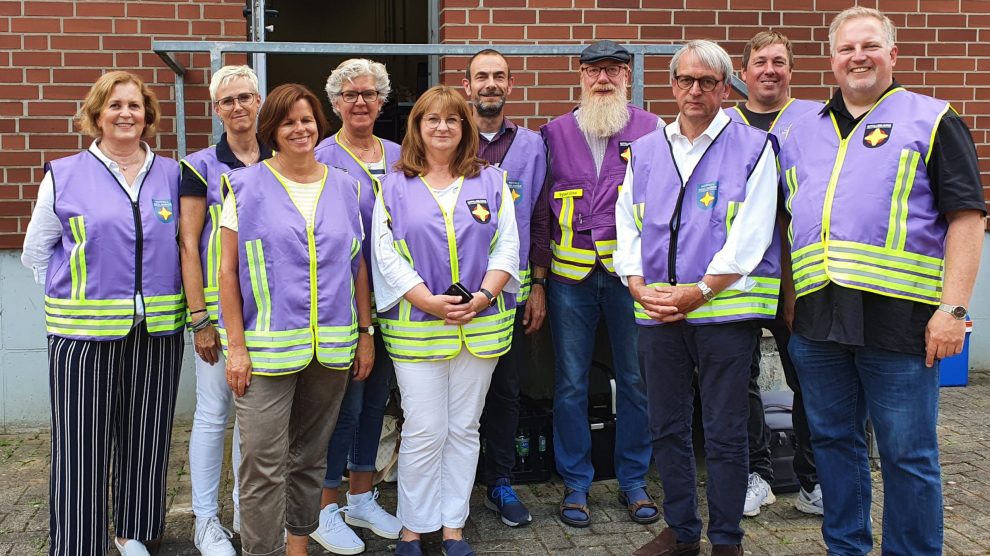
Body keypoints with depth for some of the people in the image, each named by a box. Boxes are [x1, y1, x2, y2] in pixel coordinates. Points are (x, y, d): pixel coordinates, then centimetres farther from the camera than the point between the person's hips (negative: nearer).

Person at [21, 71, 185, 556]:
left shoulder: (170, 174, 7)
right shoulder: (64, 176, 2)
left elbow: (183, 243, 15)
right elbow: (36, 252, 9)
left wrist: (159, 295, 6)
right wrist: (79, 294, 2)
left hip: (157, 330, 2)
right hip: (84, 332, -2)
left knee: (143, 436, 10)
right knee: (83, 441, -1)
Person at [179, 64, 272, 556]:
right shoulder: (200, 167, -2)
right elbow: (189, 245, -5)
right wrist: (199, 319, -10)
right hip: (219, 305, -3)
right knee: (214, 412, 2)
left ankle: (248, 511, 25)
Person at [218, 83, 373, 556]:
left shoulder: (345, 188, 9)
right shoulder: (246, 186, -1)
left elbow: (357, 265, 13)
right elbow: (228, 270, -2)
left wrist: (365, 333, 8)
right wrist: (236, 346, -8)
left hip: (332, 347, 4)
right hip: (267, 346, -3)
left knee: (310, 458, 14)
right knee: (264, 465, -5)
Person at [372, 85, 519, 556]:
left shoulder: (490, 182, 9)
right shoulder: (394, 187, 4)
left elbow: (507, 246, 4)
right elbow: (385, 254, -3)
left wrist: (483, 296, -12)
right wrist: (429, 301, -14)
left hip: (481, 325, 2)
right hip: (416, 326, -2)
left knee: (463, 428, 9)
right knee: (424, 432, -1)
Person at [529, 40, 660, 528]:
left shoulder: (650, 129, 4)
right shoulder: (555, 133, 9)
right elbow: (540, 210, 10)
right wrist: (538, 277, 6)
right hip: (570, 276, 1)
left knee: (635, 379, 6)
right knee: (570, 384, 6)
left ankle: (633, 481, 21)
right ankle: (575, 483, 19)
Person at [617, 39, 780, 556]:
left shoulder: (752, 148, 0)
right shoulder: (644, 151, 14)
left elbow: (750, 237, -9)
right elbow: (627, 227, 12)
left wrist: (698, 291, -15)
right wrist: (638, 286, -4)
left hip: (725, 309, -4)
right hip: (656, 313, 5)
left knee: (724, 434, 2)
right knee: (666, 429, 12)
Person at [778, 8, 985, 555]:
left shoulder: (931, 120, 2)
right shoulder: (803, 130, 16)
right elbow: (785, 218, 21)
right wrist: (788, 297, 12)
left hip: (899, 319, -5)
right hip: (815, 319, 5)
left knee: (908, 454, 3)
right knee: (832, 441, 14)